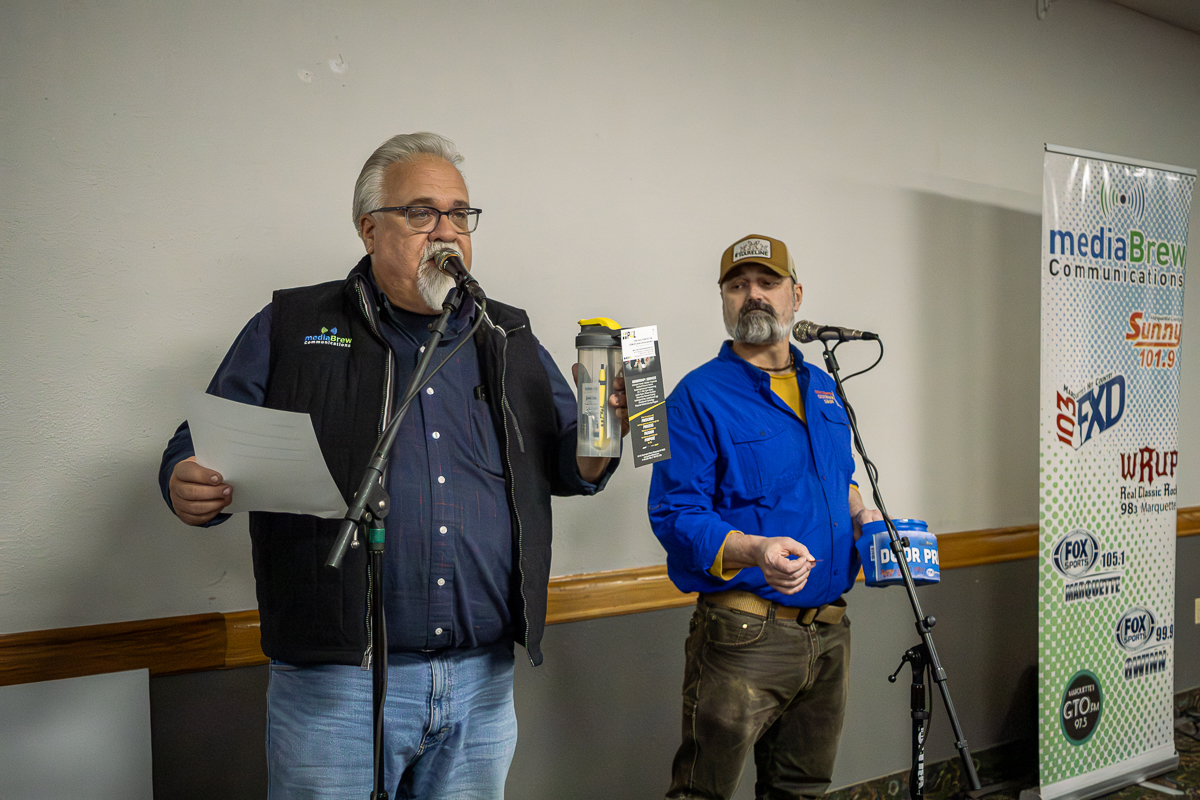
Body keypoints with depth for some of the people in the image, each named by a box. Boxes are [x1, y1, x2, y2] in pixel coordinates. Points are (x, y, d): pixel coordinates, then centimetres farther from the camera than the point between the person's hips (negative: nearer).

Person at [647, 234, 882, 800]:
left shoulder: (822, 389, 13)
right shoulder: (699, 395, -9)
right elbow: (676, 514, -17)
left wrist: (860, 514, 7)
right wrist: (753, 550, -32)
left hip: (829, 632, 7)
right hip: (744, 632, -6)